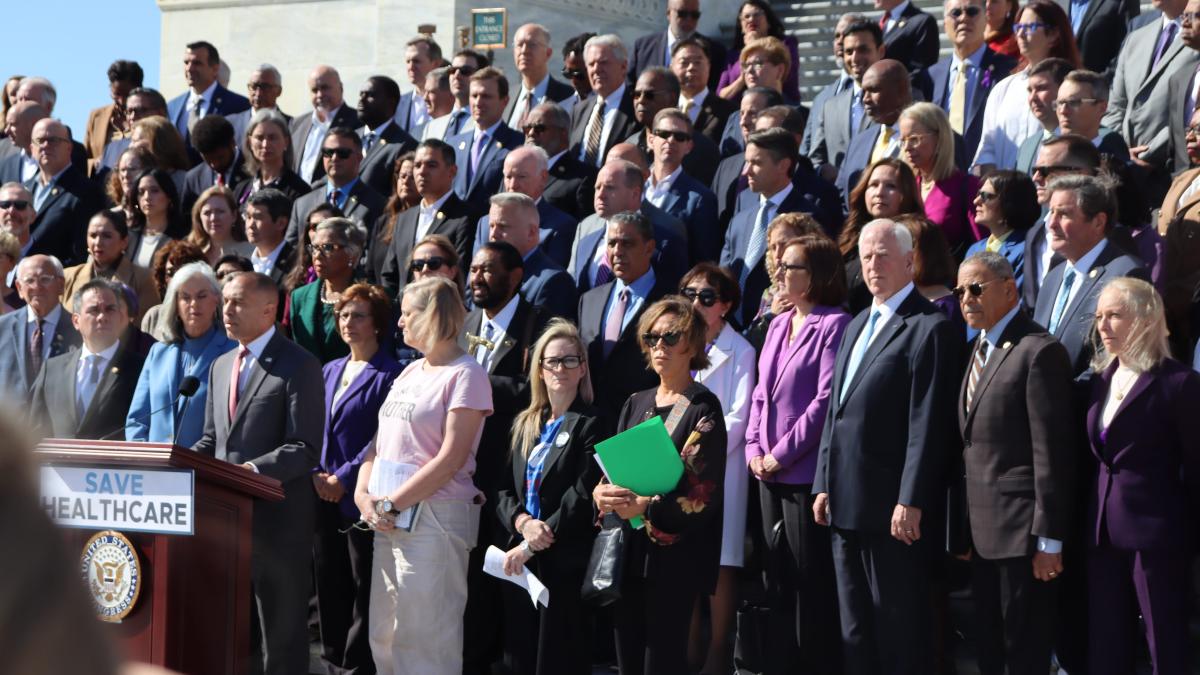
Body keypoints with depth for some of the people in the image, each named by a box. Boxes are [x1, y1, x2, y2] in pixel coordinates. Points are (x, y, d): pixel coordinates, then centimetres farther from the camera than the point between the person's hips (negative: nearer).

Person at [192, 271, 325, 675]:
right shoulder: (221, 365, 16)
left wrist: (252, 470, -27)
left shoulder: (299, 366, -7)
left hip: (276, 517, -7)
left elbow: (305, 448, -14)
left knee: (281, 631, 2)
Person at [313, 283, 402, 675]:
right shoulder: (330, 371, 15)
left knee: (363, 587, 0)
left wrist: (344, 479, -17)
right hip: (324, 496, 7)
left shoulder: (389, 375, -8)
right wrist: (316, 474, -2)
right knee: (328, 582, 12)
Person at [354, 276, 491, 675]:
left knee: (424, 642, -5)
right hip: (388, 521, 8)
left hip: (433, 518, -8)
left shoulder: (466, 374, -8)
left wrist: (392, 503, -16)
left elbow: (452, 456, -16)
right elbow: (381, 441, 17)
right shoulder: (410, 373, 17)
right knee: (384, 637, 12)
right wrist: (364, 494, -1)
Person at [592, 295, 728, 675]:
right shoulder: (636, 404, 15)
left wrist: (645, 506, -24)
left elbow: (703, 494, -13)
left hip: (674, 557, -6)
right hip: (628, 551, 6)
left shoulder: (703, 410, -6)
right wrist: (603, 494, -9)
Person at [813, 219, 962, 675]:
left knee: (899, 632, -2)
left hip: (892, 506, -9)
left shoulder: (929, 327, -9)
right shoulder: (856, 326, 19)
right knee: (855, 628, 14)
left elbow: (928, 425, -16)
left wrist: (911, 501, -20)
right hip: (846, 504, 9)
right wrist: (824, 484, 14)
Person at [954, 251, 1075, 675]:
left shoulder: (1039, 352, -13)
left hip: (1021, 530, -8)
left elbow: (1051, 452, -16)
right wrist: (964, 528, 10)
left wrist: (1049, 539, -18)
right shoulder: (978, 349, 13)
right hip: (981, 530, 9)